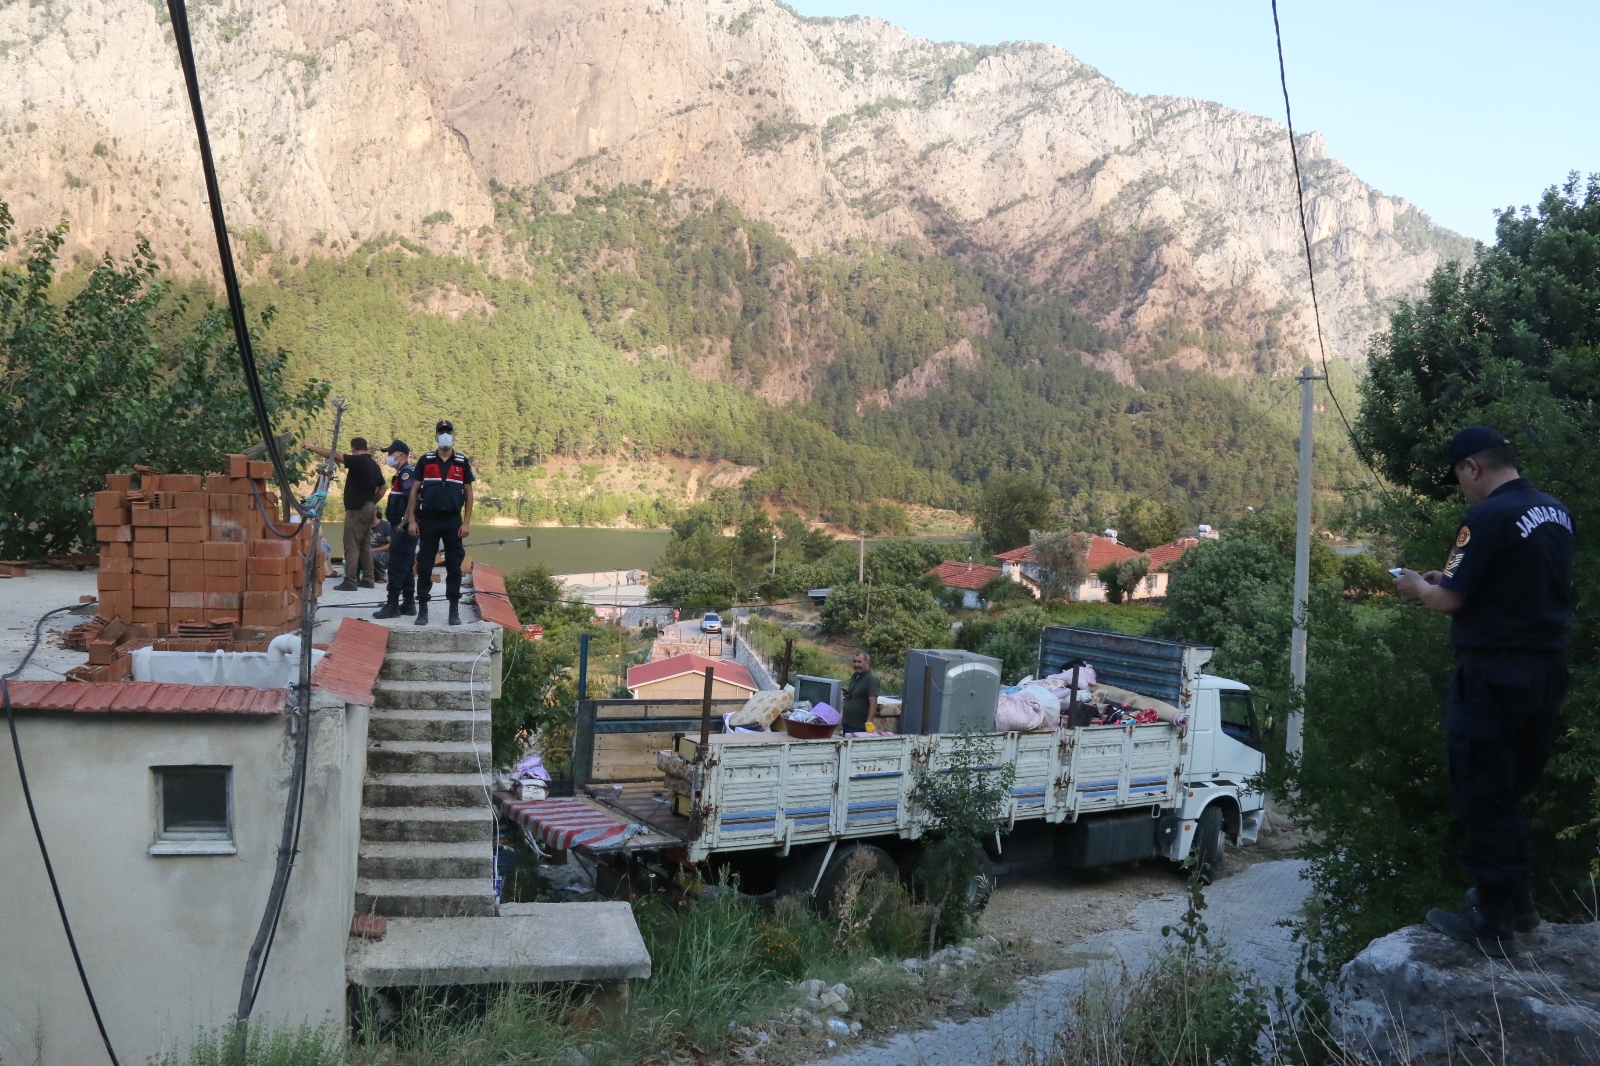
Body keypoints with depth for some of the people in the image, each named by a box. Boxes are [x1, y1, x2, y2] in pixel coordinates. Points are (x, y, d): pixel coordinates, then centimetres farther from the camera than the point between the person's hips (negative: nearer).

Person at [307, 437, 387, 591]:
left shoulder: (358, 461, -13)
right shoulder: (373, 464, 12)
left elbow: (335, 455, -17)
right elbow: (382, 488, 19)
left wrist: (312, 448, -8)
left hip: (357, 509, -9)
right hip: (368, 508, 9)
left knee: (351, 545, -7)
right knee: (365, 545, 13)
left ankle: (350, 581, -10)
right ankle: (368, 579, 16)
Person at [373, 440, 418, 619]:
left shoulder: (406, 473, -13)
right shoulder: (402, 473, 18)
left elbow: (413, 500, -24)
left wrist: (404, 523, -23)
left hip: (403, 527, -11)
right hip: (401, 527, 11)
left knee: (396, 567, -9)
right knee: (406, 567, 13)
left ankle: (393, 605, -7)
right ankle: (408, 603, 19)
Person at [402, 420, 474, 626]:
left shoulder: (462, 462, 4)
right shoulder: (425, 461, 4)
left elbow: (468, 493, 5)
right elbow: (414, 491, 4)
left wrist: (467, 522, -2)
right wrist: (411, 520, -3)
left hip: (453, 520, 0)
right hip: (428, 520, 0)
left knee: (454, 567, 3)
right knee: (424, 566, 2)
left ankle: (454, 610, 10)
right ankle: (422, 609, 9)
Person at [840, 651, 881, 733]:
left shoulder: (871, 679, -15)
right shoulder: (854, 676, 12)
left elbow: (873, 702, -23)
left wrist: (869, 722, -33)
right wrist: (846, 694, 3)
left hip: (859, 727, -8)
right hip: (846, 722, 8)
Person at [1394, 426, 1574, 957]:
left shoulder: (1489, 518, -18)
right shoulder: (1557, 513, 8)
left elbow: (1451, 600, -16)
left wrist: (1417, 587, 4)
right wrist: (1450, 578, 18)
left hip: (1494, 675, -8)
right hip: (1547, 670, 8)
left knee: (1483, 797, 3)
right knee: (1513, 790, 21)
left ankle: (1492, 924, 10)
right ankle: (1519, 902, 31)